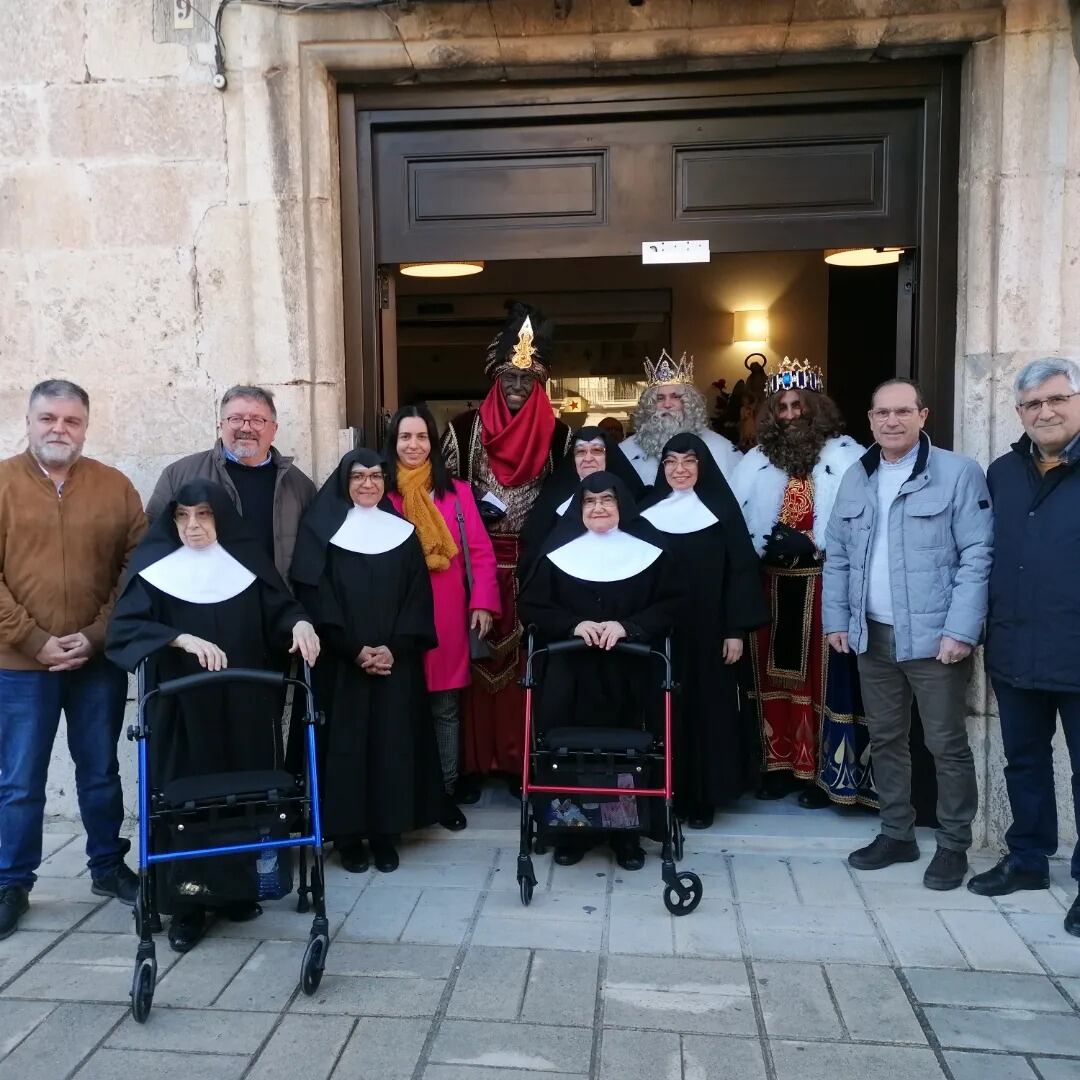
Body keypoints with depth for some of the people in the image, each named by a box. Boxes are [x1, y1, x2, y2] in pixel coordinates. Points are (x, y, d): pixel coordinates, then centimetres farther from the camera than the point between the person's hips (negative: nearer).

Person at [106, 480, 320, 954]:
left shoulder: (247, 561, 3)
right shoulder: (155, 566, -2)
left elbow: (280, 609, 3)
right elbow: (124, 626, -11)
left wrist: (300, 623, -20)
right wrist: (183, 639, -26)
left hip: (244, 706, 2)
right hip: (180, 707, -2)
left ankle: (237, 888, 22)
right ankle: (188, 903, 10)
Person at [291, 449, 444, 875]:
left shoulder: (404, 532, 8)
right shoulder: (322, 531, 1)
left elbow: (418, 597, 3)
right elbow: (315, 598, -6)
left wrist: (394, 648, -10)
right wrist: (355, 649, -14)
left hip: (397, 661, 2)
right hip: (341, 661, -2)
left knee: (392, 742, 3)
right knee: (346, 743, -1)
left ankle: (385, 833, 13)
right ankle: (348, 835, 10)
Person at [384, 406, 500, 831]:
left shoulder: (456, 492, 6)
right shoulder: (380, 494, 0)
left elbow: (480, 551, 4)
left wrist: (482, 603, -5)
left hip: (447, 615, 1)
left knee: (445, 707, 7)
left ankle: (446, 792, 19)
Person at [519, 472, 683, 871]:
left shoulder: (649, 550, 1)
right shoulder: (558, 551, 2)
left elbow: (671, 603, -1)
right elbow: (532, 606, 2)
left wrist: (627, 625, -15)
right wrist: (574, 624, -15)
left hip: (629, 673, 0)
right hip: (570, 672, 0)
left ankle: (626, 834, 19)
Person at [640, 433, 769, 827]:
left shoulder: (721, 510, -1)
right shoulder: (648, 510, 6)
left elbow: (741, 570, -3)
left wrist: (736, 630, -8)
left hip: (707, 632, -2)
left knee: (706, 707, 4)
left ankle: (703, 796, 14)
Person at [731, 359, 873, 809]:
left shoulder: (846, 456, -4)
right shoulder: (755, 460, 11)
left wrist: (812, 545, -17)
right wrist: (765, 545, -11)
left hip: (824, 583, -4)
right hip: (769, 583, 4)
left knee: (821, 674, 1)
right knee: (772, 670, 9)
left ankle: (823, 771, 12)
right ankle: (777, 764, 21)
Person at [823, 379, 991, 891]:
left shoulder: (959, 473, -7)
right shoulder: (856, 479, 10)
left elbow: (977, 556, -11)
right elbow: (837, 556, 13)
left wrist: (960, 630, -17)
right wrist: (836, 619, 7)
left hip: (934, 637, -5)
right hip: (872, 635, 6)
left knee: (947, 744, 5)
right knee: (885, 739, 14)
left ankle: (953, 845, 21)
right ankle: (896, 834, 29)